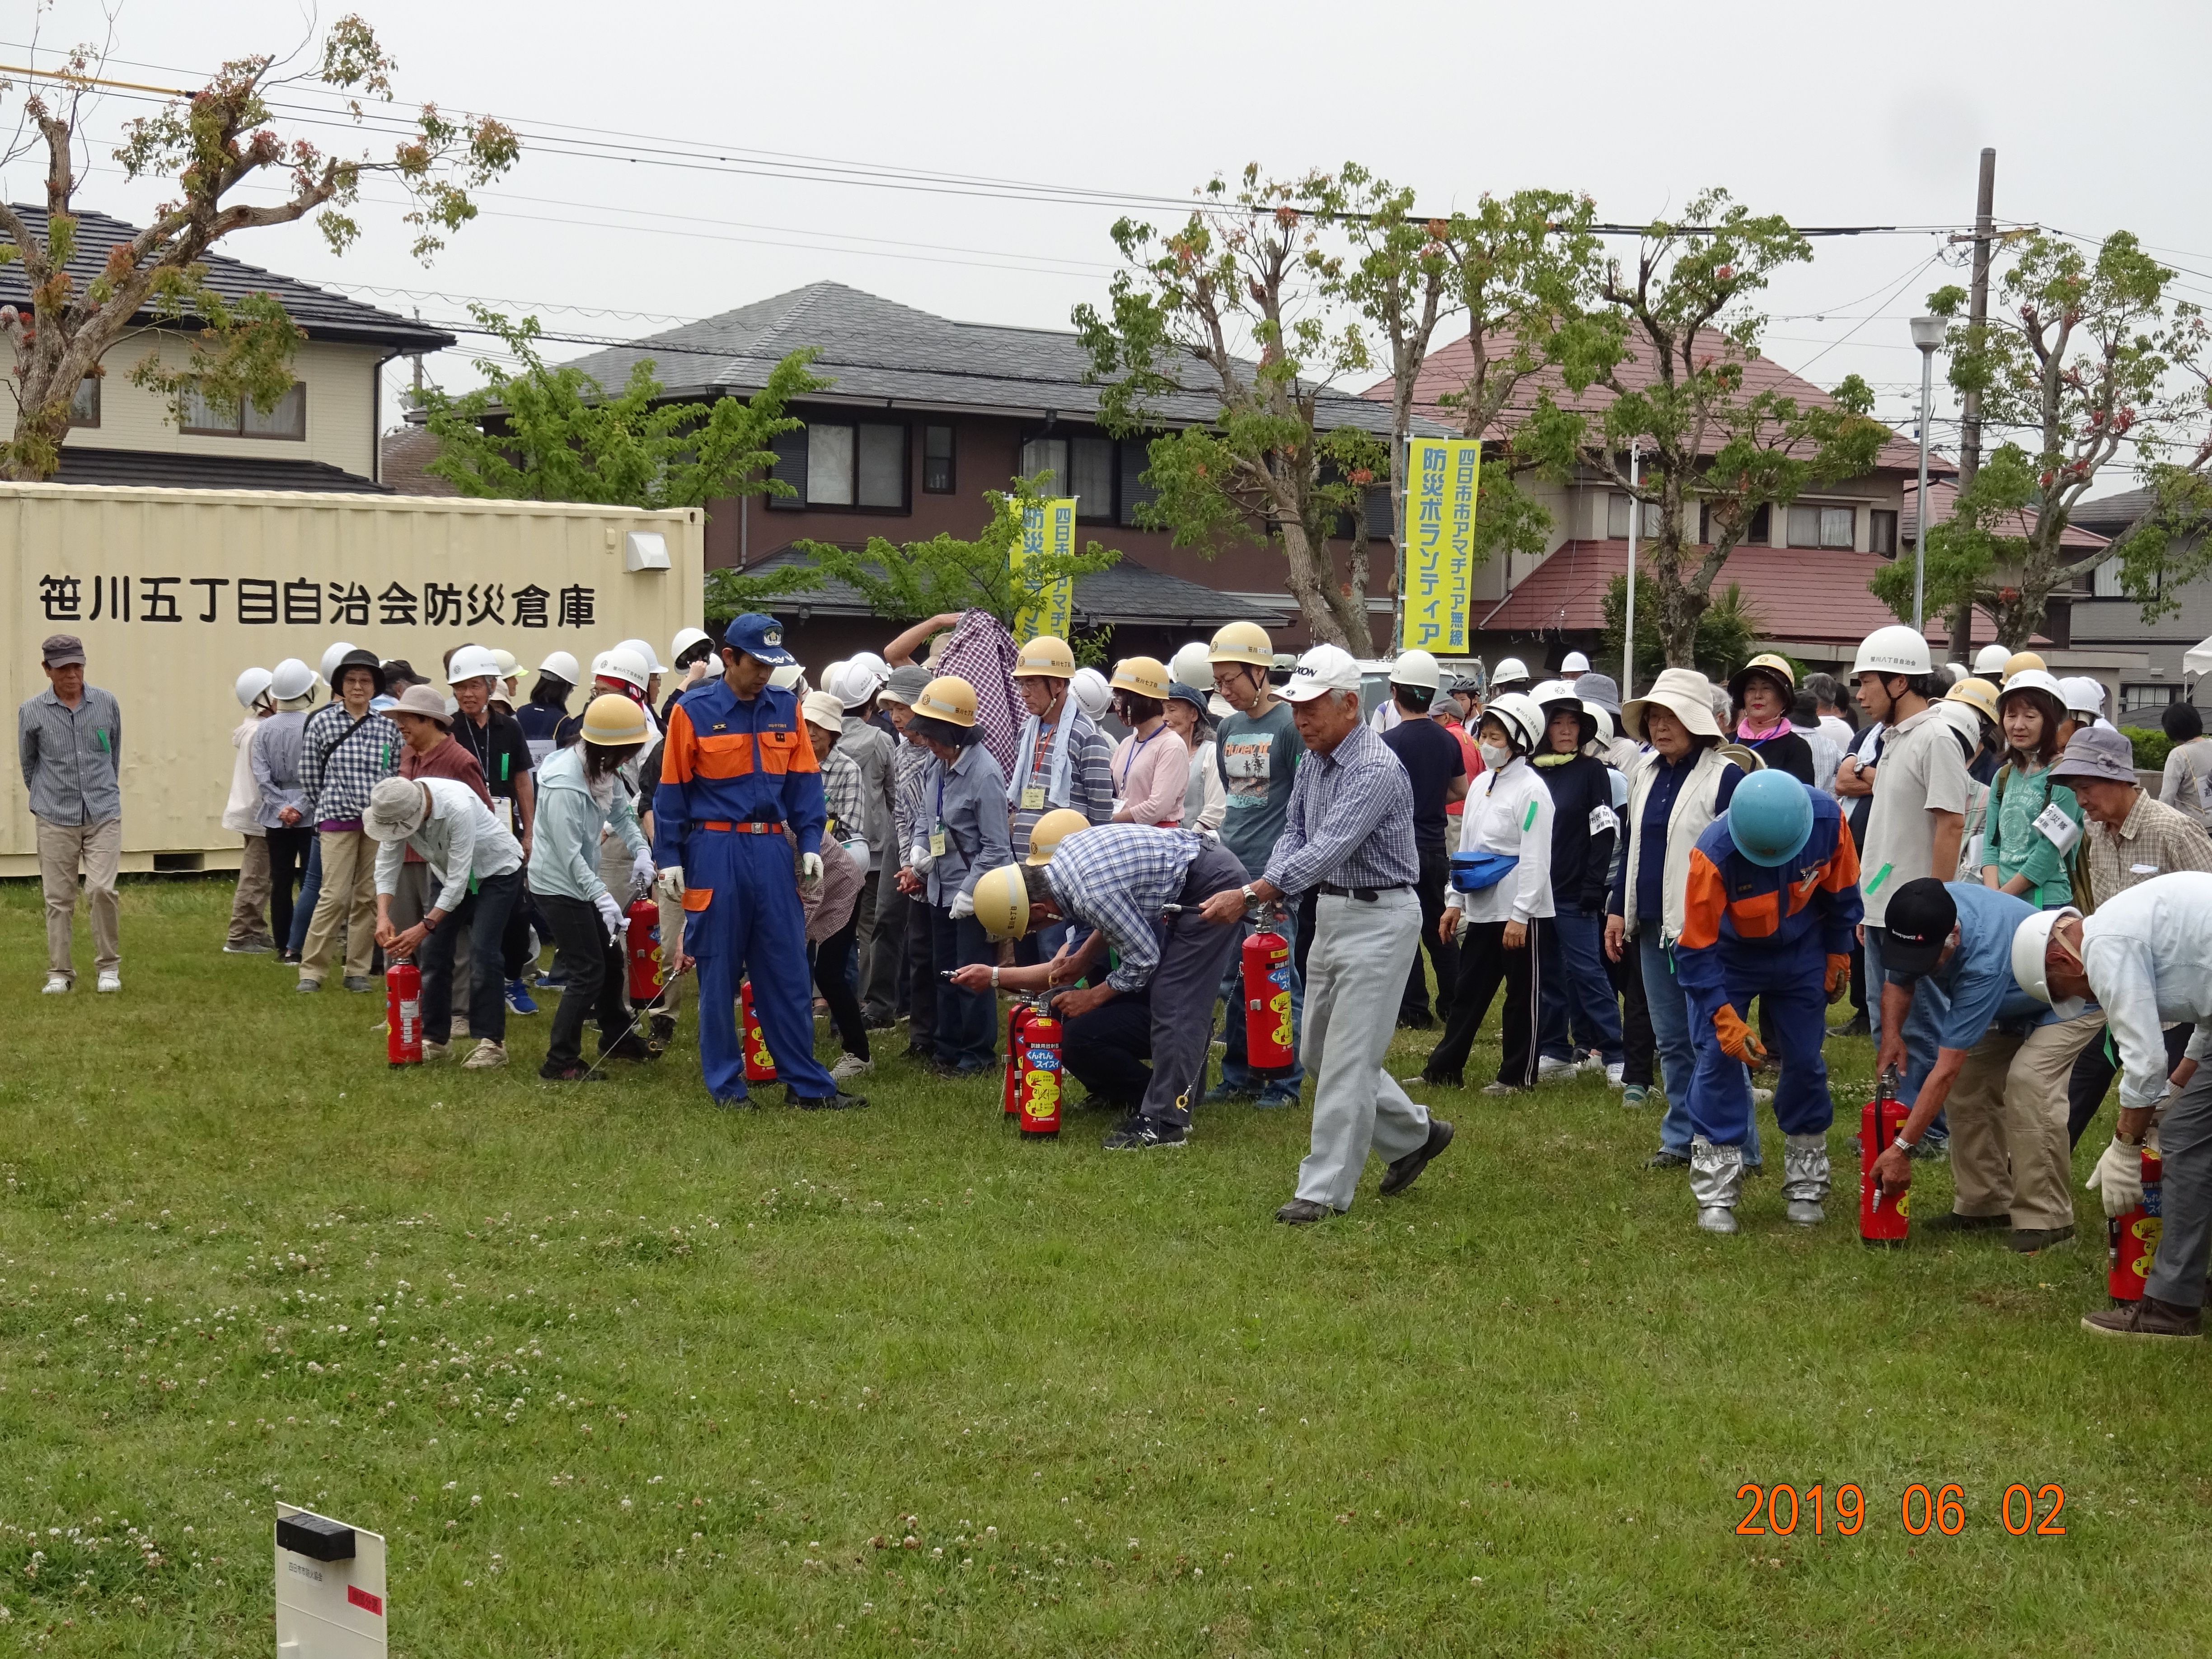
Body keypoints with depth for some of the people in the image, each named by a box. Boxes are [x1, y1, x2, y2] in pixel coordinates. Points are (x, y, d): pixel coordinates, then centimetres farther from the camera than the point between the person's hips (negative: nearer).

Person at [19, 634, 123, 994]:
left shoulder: (107, 704, 2)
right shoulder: (32, 711, -2)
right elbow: (28, 763, 12)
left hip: (103, 816, 0)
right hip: (56, 821, 0)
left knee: (102, 890, -11)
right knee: (59, 899, 2)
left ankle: (109, 967, 3)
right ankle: (59, 973, 11)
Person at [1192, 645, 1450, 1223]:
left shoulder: (1376, 769, -22)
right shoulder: (1313, 760, 6)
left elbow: (1329, 849, -31)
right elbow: (1295, 833, 9)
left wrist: (1250, 894, -38)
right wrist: (1271, 888, -13)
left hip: (1379, 919, -9)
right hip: (1331, 911, 10)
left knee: (1346, 1059, -6)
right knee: (1318, 1052, 16)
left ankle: (1325, 1190, 0)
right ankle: (1413, 1135, 32)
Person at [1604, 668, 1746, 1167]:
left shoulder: (1726, 777, -10)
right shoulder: (1644, 774, 13)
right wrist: (1618, 909, 15)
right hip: (1654, 928, 7)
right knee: (1672, 1041, 12)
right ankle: (1681, 1139, 20)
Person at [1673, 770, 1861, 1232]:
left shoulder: (1828, 819, -27)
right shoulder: (1713, 853, -36)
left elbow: (1840, 887, -5)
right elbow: (1696, 949, -27)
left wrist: (1838, 952, 5)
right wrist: (1725, 1019, -32)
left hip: (1800, 953, 3)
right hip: (1727, 955, -3)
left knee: (1805, 1060, 4)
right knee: (1719, 1058, -10)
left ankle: (1806, 1188, 17)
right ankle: (1715, 1195, -2)